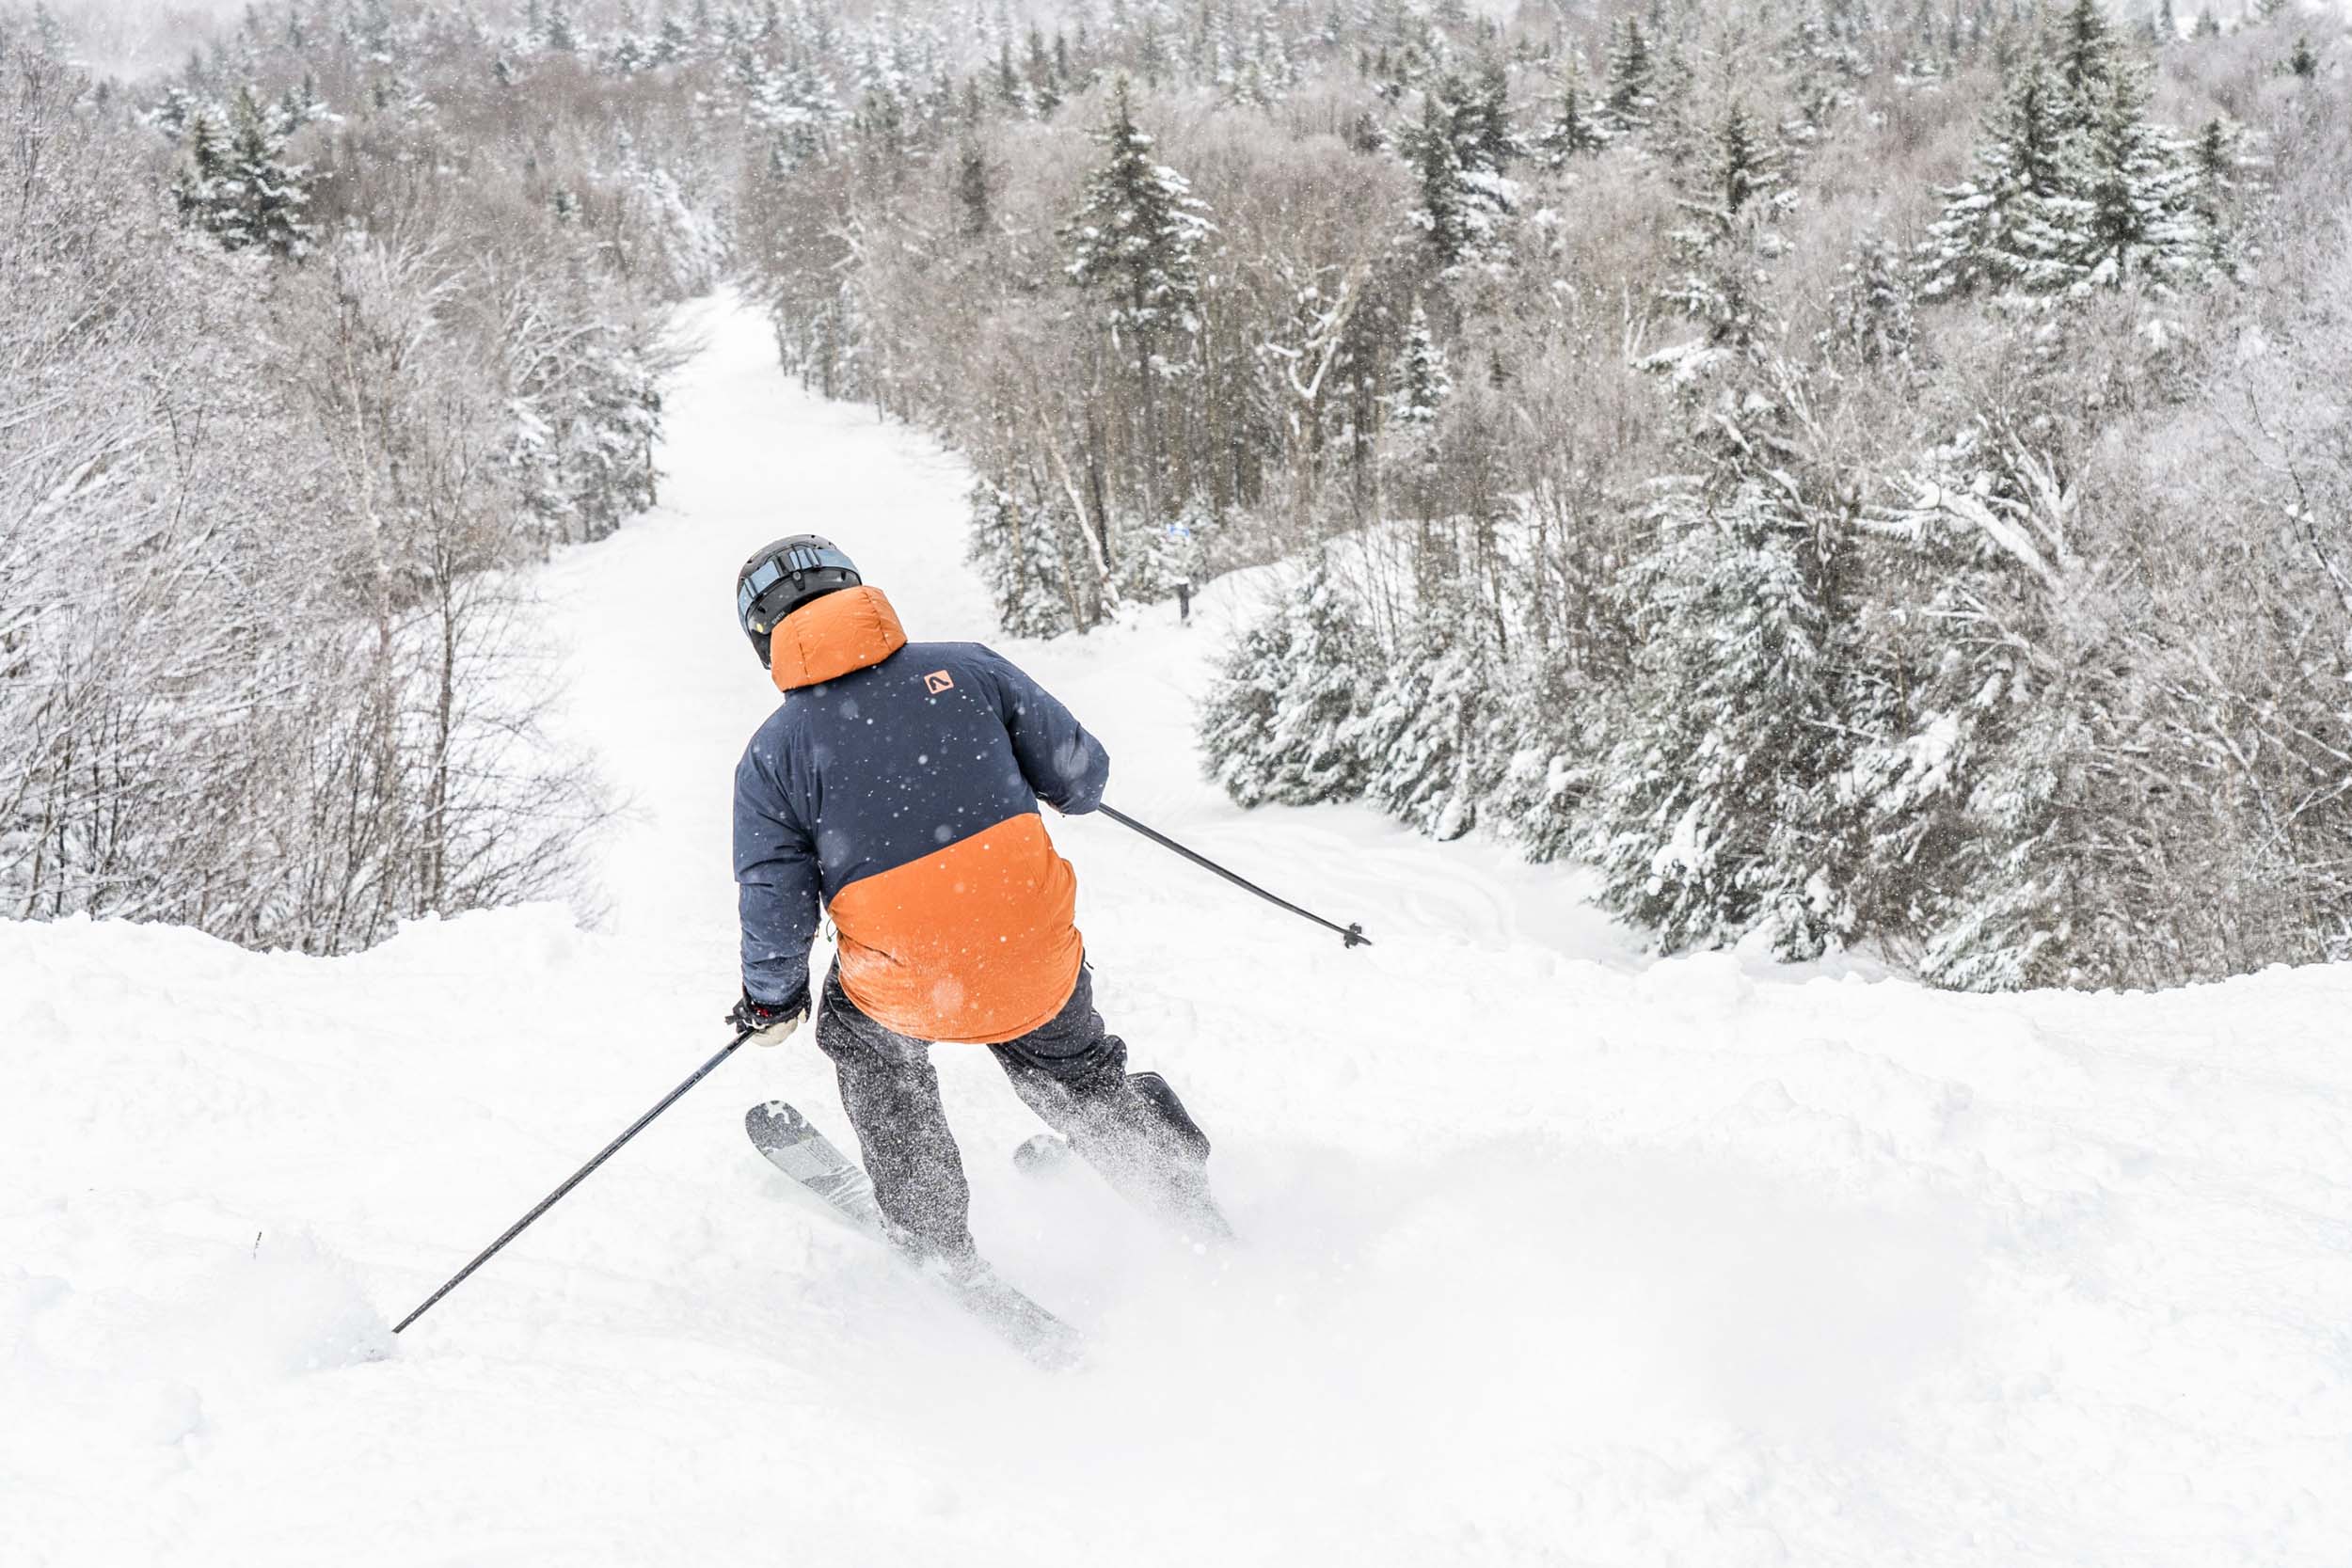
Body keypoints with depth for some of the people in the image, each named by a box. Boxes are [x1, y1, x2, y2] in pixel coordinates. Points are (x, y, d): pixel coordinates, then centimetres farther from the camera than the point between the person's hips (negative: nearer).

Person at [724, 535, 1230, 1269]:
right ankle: (1186, 1198, 38)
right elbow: (1082, 774, 1)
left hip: (911, 990, -1)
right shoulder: (966, 667, 0)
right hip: (1038, 960, 2)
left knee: (862, 1042, 33)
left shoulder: (773, 753, -3)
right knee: (1076, 1074, 31)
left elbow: (774, 910, -4)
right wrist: (1069, 791, 25)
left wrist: (771, 1001, 13)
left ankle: (933, 1243, 37)